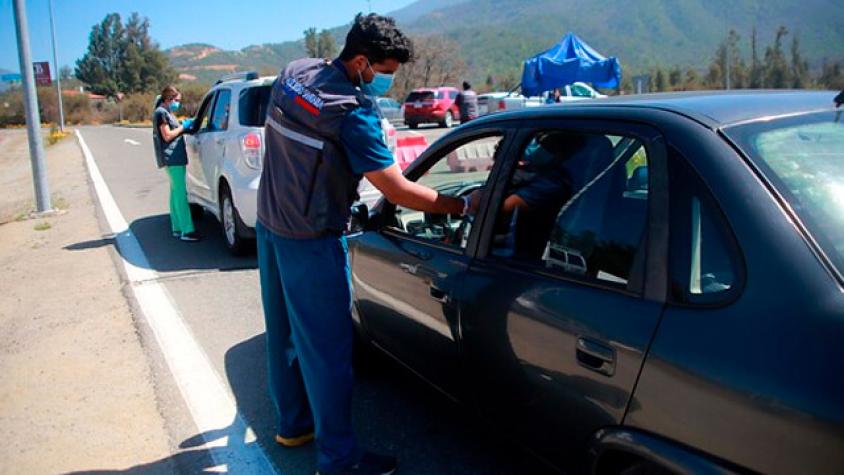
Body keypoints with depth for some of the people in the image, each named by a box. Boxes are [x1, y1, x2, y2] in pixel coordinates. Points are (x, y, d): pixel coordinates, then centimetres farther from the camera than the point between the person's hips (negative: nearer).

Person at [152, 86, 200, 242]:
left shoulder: (167, 112, 21)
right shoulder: (161, 113, -9)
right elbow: (167, 136, -15)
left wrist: (181, 127, 13)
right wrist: (182, 127, -7)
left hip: (175, 158, 11)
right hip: (173, 158, -11)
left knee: (175, 193, 12)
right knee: (181, 194, -11)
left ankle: (177, 228, 18)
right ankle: (186, 231, -12)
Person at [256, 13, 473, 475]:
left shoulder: (293, 73, 2)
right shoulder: (353, 112, -23)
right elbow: (398, 191, -23)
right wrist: (464, 205, -14)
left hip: (269, 224, 9)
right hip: (311, 242, -9)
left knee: (284, 333, 19)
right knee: (327, 349, 1)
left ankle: (293, 423, 37)